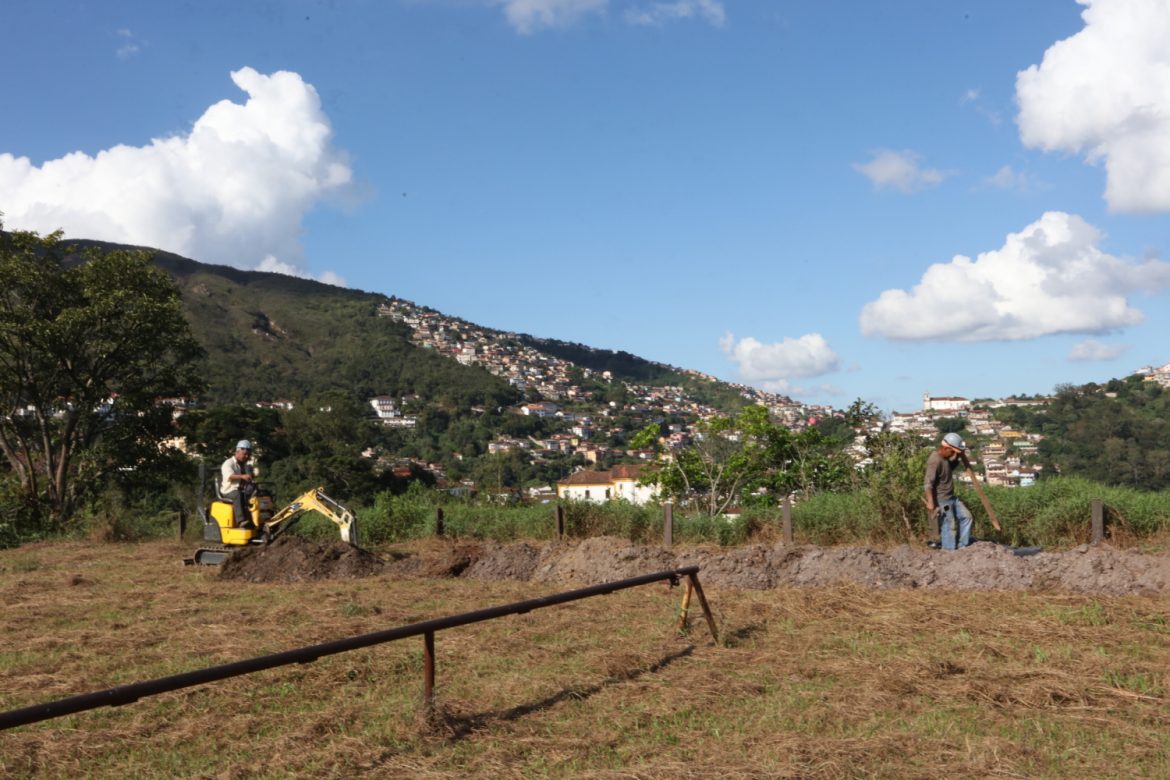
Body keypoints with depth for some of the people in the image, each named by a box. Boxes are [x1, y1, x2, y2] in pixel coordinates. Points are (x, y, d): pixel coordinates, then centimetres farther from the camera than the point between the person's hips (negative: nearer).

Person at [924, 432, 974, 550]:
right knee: (948, 527, -4)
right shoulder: (935, 461, -24)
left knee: (966, 516, 15)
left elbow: (950, 468, 29)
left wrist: (957, 458, 11)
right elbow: (928, 483, -28)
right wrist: (930, 503, -30)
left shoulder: (945, 458, 6)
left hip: (951, 497, 10)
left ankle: (962, 546, 23)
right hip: (941, 501, -10)